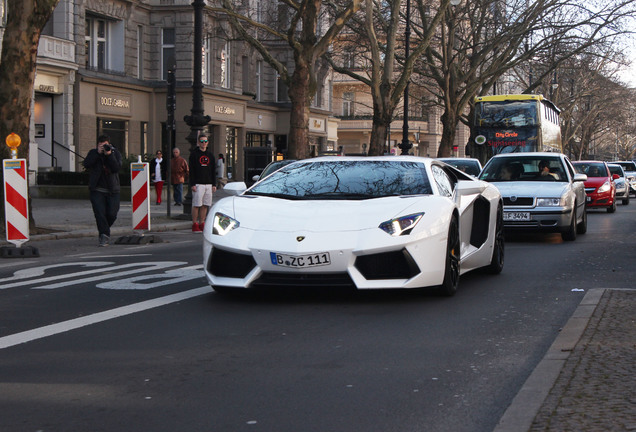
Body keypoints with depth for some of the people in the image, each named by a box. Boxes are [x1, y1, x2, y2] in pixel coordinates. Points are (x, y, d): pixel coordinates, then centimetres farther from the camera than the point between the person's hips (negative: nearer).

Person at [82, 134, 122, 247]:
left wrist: (109, 154, -23)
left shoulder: (115, 153, 2)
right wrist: (98, 153, -20)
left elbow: (117, 168, -15)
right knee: (100, 213, -12)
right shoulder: (93, 153, 4)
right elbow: (86, 164, -15)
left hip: (112, 190, 1)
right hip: (97, 190, -1)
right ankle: (104, 235, -6)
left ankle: (104, 230, 27)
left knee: (112, 214, -1)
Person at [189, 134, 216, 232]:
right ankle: (195, 225, -2)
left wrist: (214, 184, 11)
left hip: (208, 184, 5)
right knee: (196, 205, -6)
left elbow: (213, 171, 18)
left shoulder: (210, 155, 16)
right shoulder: (194, 154, 1)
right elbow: (191, 170, -5)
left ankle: (201, 224, 11)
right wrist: (192, 184, -12)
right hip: (198, 184, -5)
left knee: (205, 205, 4)